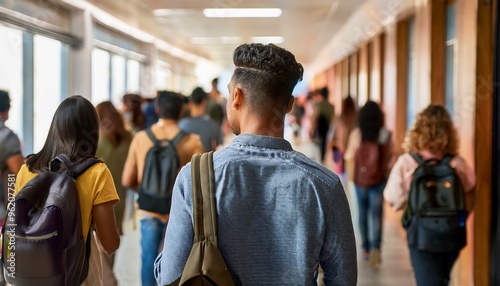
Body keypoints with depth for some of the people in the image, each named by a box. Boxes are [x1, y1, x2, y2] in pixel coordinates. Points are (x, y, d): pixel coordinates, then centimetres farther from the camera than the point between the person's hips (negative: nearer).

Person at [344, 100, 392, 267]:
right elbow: (389, 157, -3)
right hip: (379, 179, -1)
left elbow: (349, 157, -2)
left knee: (362, 212, 15)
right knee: (376, 214, 0)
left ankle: (366, 248, 23)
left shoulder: (356, 134, -9)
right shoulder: (386, 134, -10)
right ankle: (376, 247, -18)